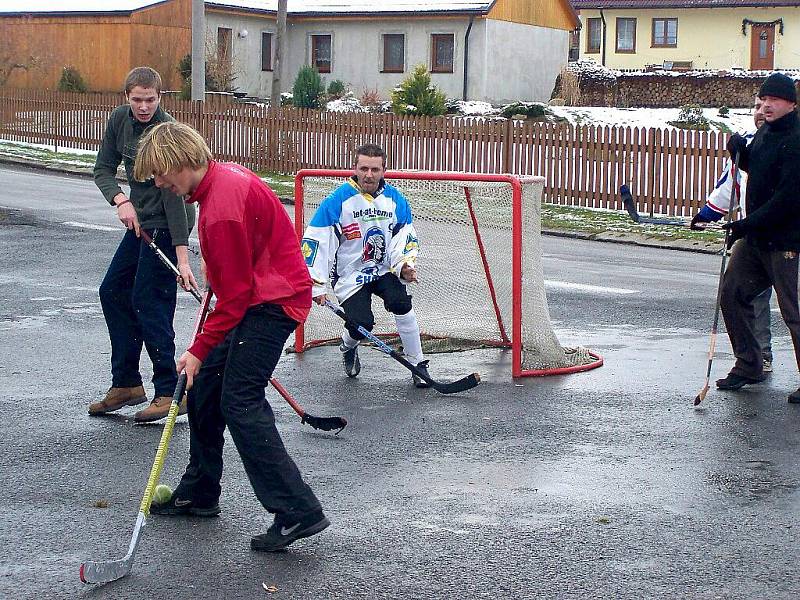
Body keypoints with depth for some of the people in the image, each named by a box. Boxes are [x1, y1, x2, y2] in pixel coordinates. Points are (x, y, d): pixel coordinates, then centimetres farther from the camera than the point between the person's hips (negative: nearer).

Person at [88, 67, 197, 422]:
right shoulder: (120, 119, 0)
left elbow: (173, 195, -26)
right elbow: (104, 168, 5)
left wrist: (182, 256, -29)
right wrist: (120, 200, -17)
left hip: (167, 225, -9)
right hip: (141, 221, 9)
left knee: (148, 301, -11)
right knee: (113, 292, 10)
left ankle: (170, 391, -5)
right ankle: (126, 384, 19)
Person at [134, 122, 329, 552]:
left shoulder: (222, 205, -24)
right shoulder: (223, 177, 7)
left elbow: (236, 292, -22)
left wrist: (200, 349, -17)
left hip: (272, 302, -10)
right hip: (258, 294, 10)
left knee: (240, 402, -14)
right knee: (205, 387, 14)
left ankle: (298, 512, -15)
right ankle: (198, 493, 27)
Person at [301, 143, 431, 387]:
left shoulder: (395, 200, -2)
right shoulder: (338, 201, -15)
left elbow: (406, 239, 3)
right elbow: (314, 240, -15)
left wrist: (405, 265, -19)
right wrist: (316, 285, -18)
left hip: (385, 270, 3)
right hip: (349, 274, -2)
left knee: (401, 304, -24)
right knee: (361, 325, -17)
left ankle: (418, 365, -9)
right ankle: (347, 348, 23)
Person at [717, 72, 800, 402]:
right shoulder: (764, 132, 10)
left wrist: (747, 224, -21)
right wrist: (740, 152, 5)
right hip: (754, 236, 9)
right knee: (732, 293, 10)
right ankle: (749, 365, 23)